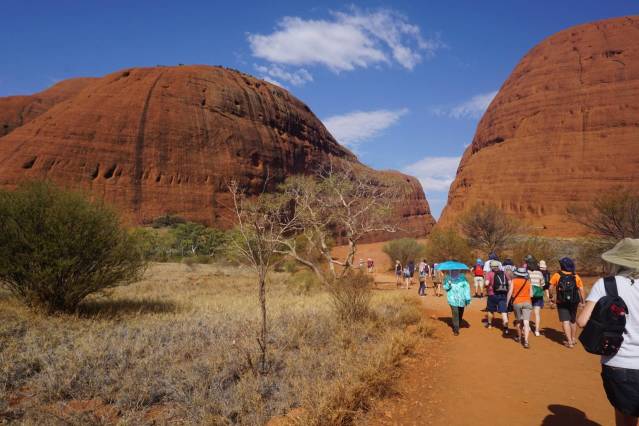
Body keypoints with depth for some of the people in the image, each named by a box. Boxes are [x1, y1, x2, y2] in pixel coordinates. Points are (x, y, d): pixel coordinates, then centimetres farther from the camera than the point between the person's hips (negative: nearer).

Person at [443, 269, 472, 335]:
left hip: (461, 299, 2)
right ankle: (456, 330, -10)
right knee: (455, 313, -15)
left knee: (460, 314, 13)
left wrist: (467, 298, -9)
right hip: (452, 299, -2)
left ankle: (457, 326, 37)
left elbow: (466, 287, -2)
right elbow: (445, 287, 4)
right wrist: (448, 285, -19)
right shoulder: (448, 277, 2)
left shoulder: (462, 277, 0)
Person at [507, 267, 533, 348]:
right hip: (527, 302, 0)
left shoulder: (513, 281, -1)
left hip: (517, 302, 0)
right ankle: (526, 341, -19)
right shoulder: (528, 281, 4)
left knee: (519, 321, 18)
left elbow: (510, 292, -6)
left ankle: (519, 337, 33)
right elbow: (531, 294, 5)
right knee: (526, 322, -7)